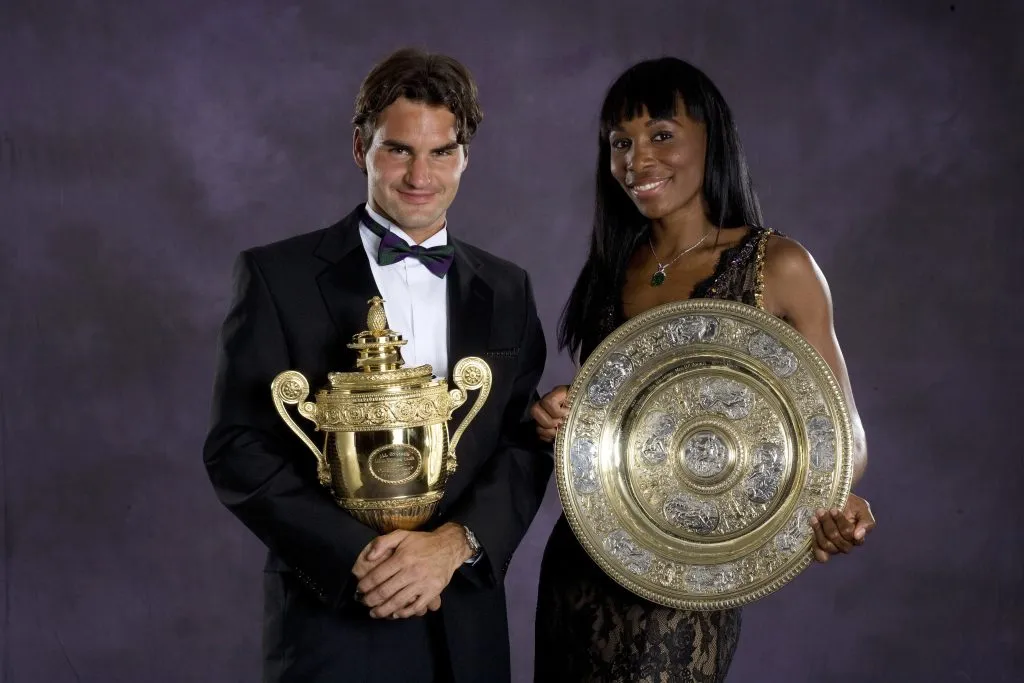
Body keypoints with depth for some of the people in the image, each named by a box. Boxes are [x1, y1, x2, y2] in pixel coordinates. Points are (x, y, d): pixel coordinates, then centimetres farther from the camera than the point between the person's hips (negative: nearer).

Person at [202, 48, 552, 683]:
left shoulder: (506, 290, 7)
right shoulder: (278, 275, -3)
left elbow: (526, 443, 2)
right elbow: (238, 447, -8)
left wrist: (456, 542, -14)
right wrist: (357, 555, -17)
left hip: (469, 624, 3)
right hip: (332, 620, -3)